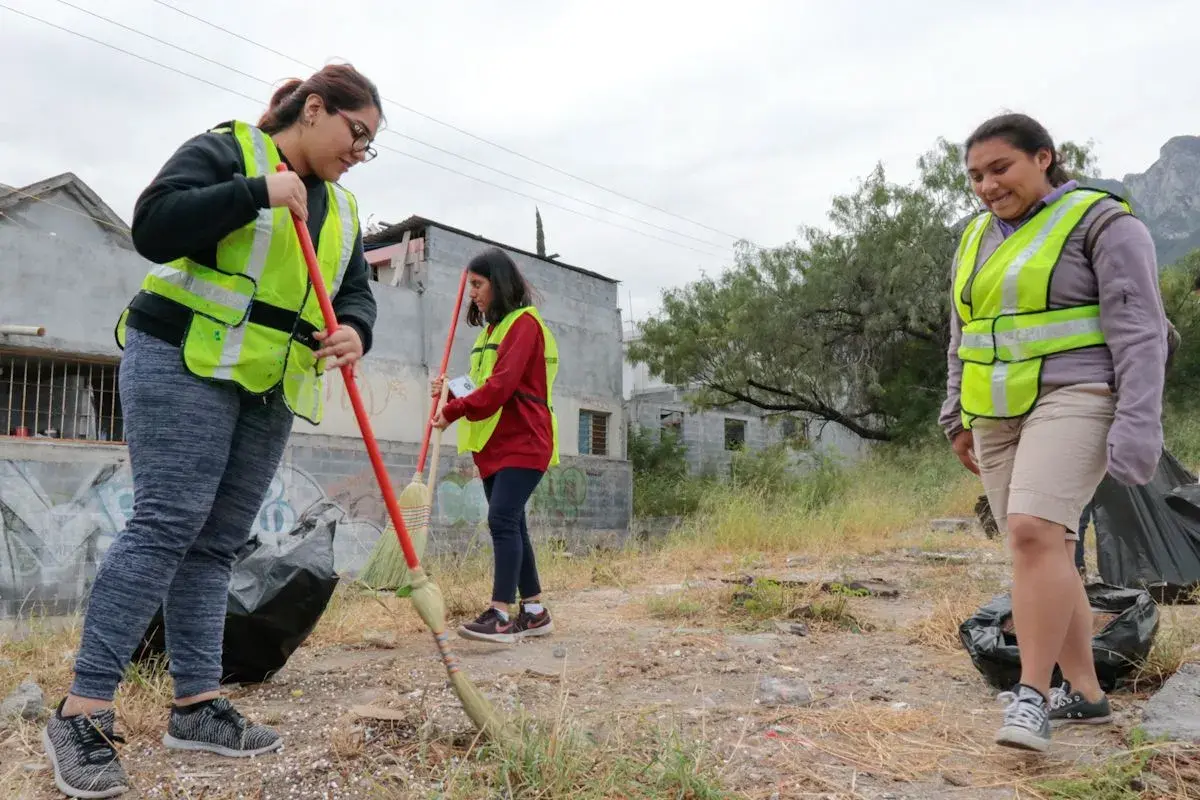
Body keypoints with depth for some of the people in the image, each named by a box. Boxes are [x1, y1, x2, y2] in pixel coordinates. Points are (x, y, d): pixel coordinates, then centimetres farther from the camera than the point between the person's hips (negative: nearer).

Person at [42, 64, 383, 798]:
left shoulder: (342, 207, 17)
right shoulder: (227, 150, -1)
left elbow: (356, 291, 11)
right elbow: (154, 226, -13)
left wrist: (354, 332, -11)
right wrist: (259, 193, -19)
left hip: (270, 389, 7)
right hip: (184, 362, -7)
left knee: (218, 542, 5)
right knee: (167, 523, -15)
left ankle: (197, 706, 9)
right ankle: (81, 714, -8)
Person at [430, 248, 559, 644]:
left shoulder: (524, 323, -9)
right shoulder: (492, 328, 19)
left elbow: (501, 385, -19)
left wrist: (454, 410, -15)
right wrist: (451, 392, 0)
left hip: (522, 442, -9)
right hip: (494, 443, 9)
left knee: (502, 520, -16)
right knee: (511, 525, 9)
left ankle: (501, 615, -15)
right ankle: (534, 612, 16)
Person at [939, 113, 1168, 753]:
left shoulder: (1102, 222, -7)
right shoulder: (977, 239, 13)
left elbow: (1139, 331, -12)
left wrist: (1138, 427, -20)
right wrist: (961, 419, 14)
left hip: (1073, 401, -7)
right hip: (1001, 415, 7)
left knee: (1034, 532, -24)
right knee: (1042, 550, 6)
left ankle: (1031, 694, -16)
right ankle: (1085, 692, 16)